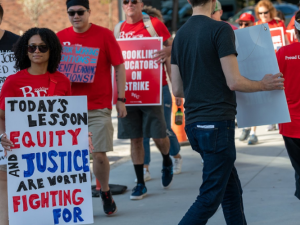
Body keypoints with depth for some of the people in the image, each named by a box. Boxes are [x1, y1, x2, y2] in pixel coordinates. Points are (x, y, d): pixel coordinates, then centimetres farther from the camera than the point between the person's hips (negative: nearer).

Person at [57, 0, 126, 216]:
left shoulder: (104, 35, -3)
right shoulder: (61, 38, 5)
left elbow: (119, 67, 0)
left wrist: (121, 99, -4)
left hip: (99, 107, -2)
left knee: (99, 155, -2)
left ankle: (105, 191, 25)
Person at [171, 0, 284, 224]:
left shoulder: (180, 35, 10)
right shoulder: (220, 29, -11)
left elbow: (177, 90, 12)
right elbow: (234, 82, -15)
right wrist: (265, 84, 3)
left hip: (193, 123, 8)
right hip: (217, 123, -8)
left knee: (232, 189, 16)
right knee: (210, 198, -3)